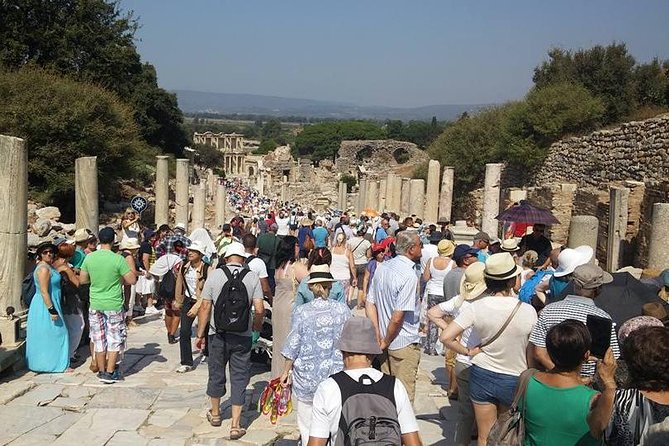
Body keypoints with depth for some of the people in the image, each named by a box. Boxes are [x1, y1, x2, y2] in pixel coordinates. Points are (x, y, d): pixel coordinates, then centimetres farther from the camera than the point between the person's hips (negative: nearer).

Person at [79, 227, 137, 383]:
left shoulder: (89, 258, -4)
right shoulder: (118, 259, -16)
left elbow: (82, 280, 7)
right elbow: (132, 280, -12)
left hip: (95, 305, 4)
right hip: (114, 305, -4)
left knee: (99, 340, 13)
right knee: (115, 339, 7)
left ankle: (101, 370, 22)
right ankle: (110, 372, 9)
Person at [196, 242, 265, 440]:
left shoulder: (214, 275, -5)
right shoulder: (252, 277, -6)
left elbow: (205, 307, -5)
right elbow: (259, 310, -8)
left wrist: (200, 333, 4)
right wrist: (257, 326, 12)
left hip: (218, 334, 1)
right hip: (242, 336, -1)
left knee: (216, 374, 18)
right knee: (239, 379, 7)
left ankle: (215, 414, 37)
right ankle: (235, 425, 9)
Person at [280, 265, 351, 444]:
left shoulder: (301, 312, -9)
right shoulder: (343, 310, -2)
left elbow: (293, 346, -4)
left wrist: (286, 371, 9)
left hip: (308, 376, -2)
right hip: (337, 375, 2)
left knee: (307, 423, 10)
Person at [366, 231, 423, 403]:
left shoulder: (382, 268, 3)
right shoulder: (409, 276, -21)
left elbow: (369, 304, 4)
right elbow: (397, 317, -24)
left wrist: (378, 336, 2)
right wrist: (386, 342, -10)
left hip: (386, 343, 7)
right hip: (405, 344, -7)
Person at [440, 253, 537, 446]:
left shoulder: (476, 307, -16)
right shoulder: (528, 311, -18)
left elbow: (446, 337, -19)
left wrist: (468, 352, -3)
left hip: (482, 375, 1)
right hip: (514, 380, 0)